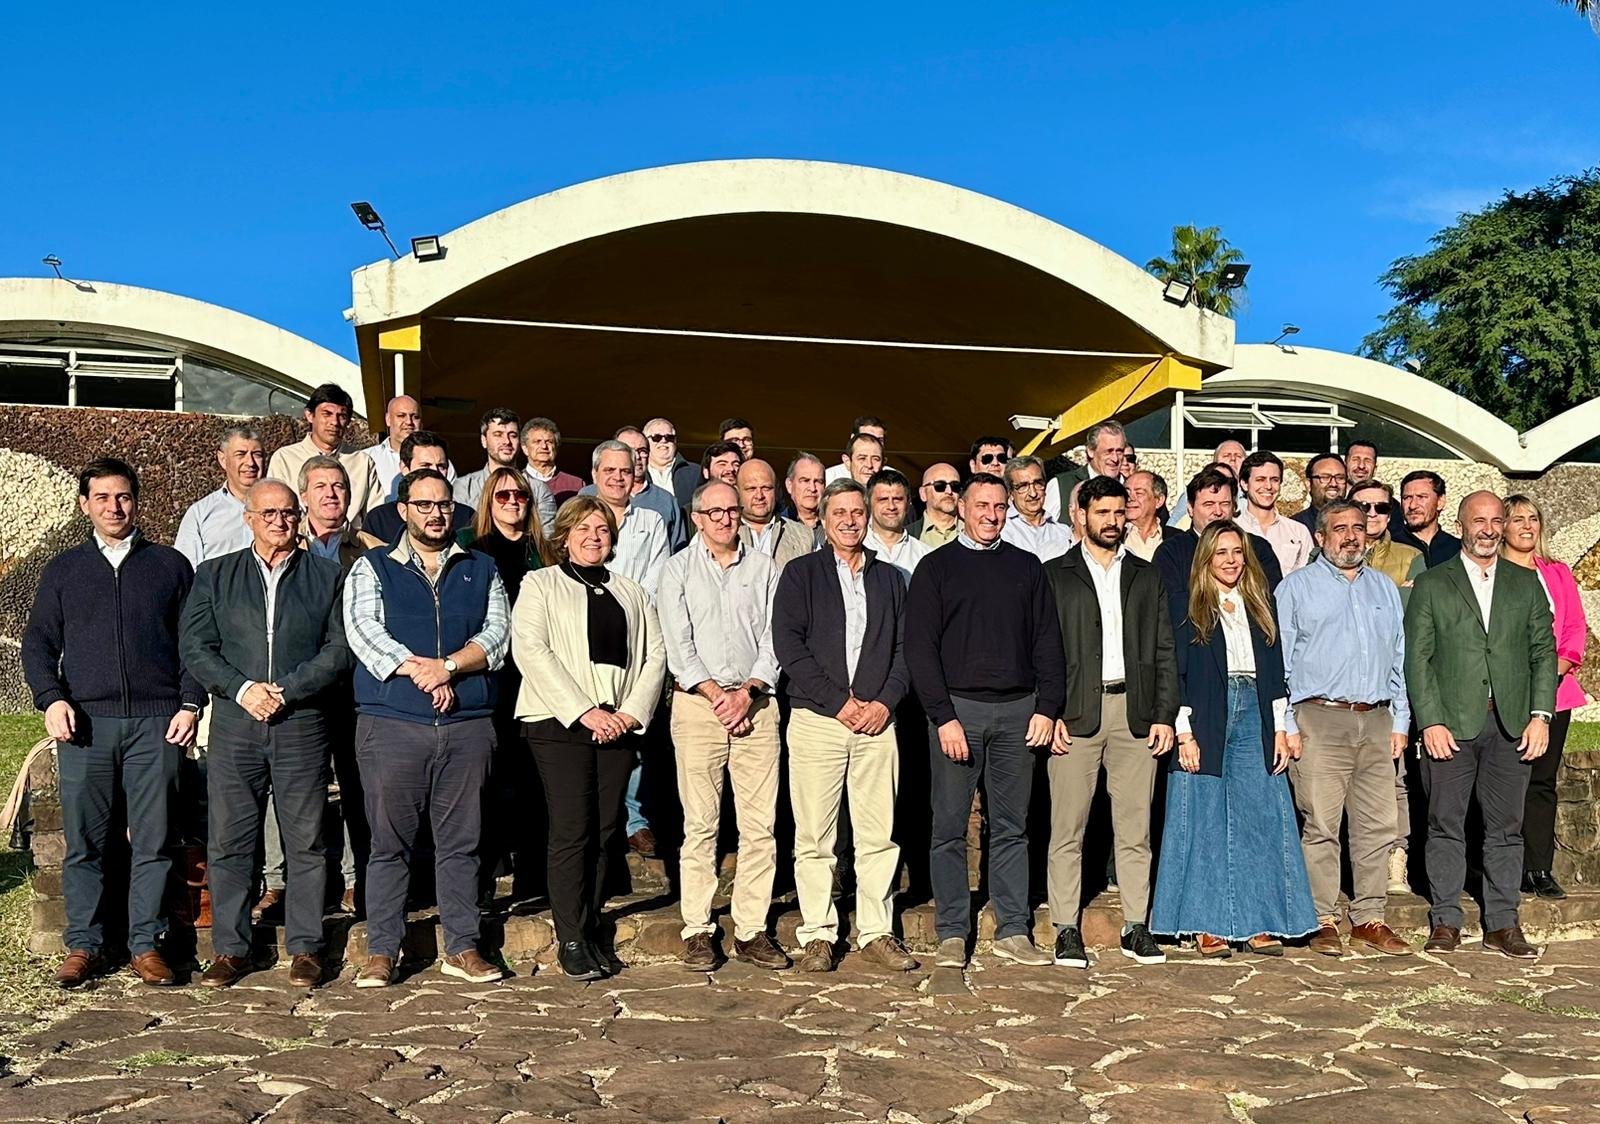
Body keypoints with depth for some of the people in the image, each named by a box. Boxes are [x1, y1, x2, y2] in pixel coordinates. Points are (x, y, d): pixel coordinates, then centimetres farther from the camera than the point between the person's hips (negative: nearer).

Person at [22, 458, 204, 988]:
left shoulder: (171, 565, 12)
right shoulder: (63, 570, 15)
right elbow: (38, 643, 13)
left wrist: (190, 704, -1)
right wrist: (51, 698, -4)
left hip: (156, 723, -1)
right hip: (84, 723, 1)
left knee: (154, 841, -1)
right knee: (85, 841, 2)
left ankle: (146, 943, 8)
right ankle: (84, 944, 11)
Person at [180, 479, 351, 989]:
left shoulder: (326, 576, 9)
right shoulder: (214, 576, 12)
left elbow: (339, 648, 1)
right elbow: (195, 646, 4)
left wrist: (286, 690, -10)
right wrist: (242, 689, -10)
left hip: (303, 723, -1)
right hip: (234, 723, 1)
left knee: (305, 842, 2)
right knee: (228, 841, 3)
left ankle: (305, 948, 11)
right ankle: (230, 948, 14)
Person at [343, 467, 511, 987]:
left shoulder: (481, 569, 15)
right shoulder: (371, 569, 10)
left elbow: (497, 633, 3)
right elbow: (363, 630, -5)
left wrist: (447, 665, -13)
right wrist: (419, 672, -15)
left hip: (467, 725, 2)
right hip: (392, 724, -2)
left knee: (461, 841, 6)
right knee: (389, 842, 2)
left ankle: (463, 948, 13)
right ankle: (381, 952, 10)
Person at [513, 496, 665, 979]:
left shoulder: (629, 591, 20)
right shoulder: (540, 585, 7)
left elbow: (654, 653, 12)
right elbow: (530, 651, -6)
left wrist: (632, 712, -4)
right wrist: (584, 712, -13)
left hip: (617, 725, 4)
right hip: (558, 722, -4)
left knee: (605, 830, 3)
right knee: (571, 830, -7)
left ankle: (591, 930, 12)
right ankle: (570, 940, -1)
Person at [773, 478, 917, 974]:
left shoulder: (889, 578, 16)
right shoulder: (801, 574, 6)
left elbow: (905, 647, 12)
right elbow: (788, 644, -5)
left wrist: (885, 702, -4)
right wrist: (839, 702, -10)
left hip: (877, 721, 3)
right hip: (816, 721, -2)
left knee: (878, 835, 3)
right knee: (815, 837, 0)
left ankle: (876, 933, 12)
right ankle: (818, 935, 10)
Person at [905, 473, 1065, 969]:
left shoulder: (1026, 567, 13)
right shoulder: (937, 567, 4)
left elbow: (1047, 641, 12)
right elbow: (919, 648, -2)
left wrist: (1047, 707, 0)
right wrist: (944, 716, -10)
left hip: (1018, 710, 3)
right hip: (958, 707, -2)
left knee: (1012, 827, 7)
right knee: (950, 828, 1)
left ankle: (1013, 932, 13)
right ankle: (952, 934, 9)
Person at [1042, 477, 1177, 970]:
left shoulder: (1147, 576, 16)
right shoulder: (1054, 575, 7)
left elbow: (1164, 651, 13)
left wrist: (1165, 714, 3)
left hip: (1135, 713, 2)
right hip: (1075, 713, -2)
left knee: (1135, 829, 5)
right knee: (1068, 829, -1)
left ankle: (1136, 927, 13)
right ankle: (1067, 930, 6)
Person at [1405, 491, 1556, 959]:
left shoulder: (1527, 583, 13)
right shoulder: (1431, 585, 6)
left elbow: (1544, 651, 10)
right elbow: (1417, 658, 0)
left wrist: (1540, 715, -1)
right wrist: (1430, 721, -9)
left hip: (1512, 725, 2)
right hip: (1451, 724, -2)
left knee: (1506, 827, 5)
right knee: (1445, 825, 1)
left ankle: (1502, 924, 13)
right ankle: (1445, 922, 8)